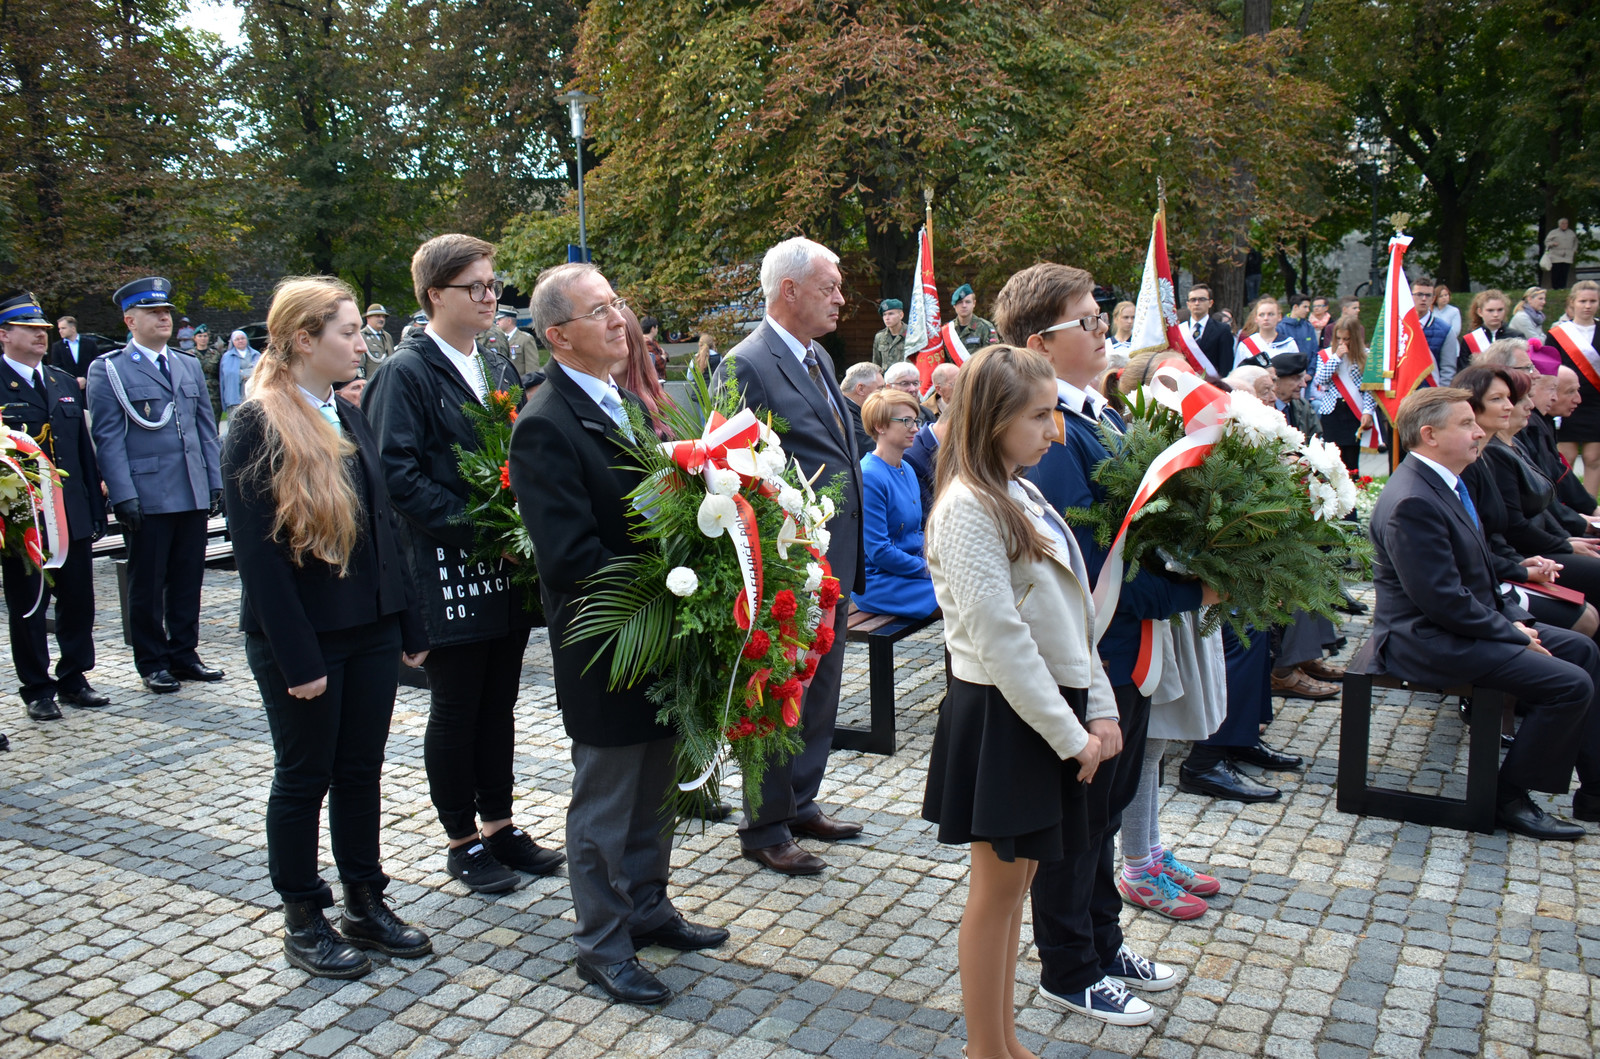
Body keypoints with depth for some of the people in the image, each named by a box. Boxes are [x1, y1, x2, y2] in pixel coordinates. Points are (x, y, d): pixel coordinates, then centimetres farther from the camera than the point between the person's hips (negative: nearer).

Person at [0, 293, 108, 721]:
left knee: (78, 604, 10)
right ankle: (37, 689, 17)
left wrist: (96, 509, 12)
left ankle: (73, 680, 24)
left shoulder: (65, 382, 14)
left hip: (74, 518, 5)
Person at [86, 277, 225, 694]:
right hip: (146, 498, -5)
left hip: (193, 496, 5)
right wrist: (123, 496, -13)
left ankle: (183, 654, 21)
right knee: (147, 585, 5)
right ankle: (153, 662, 17)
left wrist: (215, 482, 9)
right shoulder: (107, 370, -1)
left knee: (188, 581, 10)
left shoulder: (189, 366, 16)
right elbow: (108, 438, -6)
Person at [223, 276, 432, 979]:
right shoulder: (257, 425, -12)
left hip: (369, 629, 6)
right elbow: (257, 551, -16)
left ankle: (366, 907, 28)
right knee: (303, 778, 8)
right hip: (299, 637, -6)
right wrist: (298, 657, -18)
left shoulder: (350, 418, 9)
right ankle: (303, 921, 25)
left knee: (361, 771, 14)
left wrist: (408, 626, 8)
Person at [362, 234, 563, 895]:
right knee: (455, 710, 6)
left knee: (499, 702, 15)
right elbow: (397, 473, -17)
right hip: (448, 571, -6)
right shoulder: (406, 372, -9)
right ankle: (462, 840, 21)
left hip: (507, 569, 7)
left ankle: (499, 824, 29)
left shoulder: (497, 368, 13)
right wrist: (473, 525, -21)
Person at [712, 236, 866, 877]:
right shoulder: (746, 365, -15)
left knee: (821, 692, 19)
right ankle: (765, 829, 20)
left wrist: (851, 559, 14)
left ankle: (801, 805, 35)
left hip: (835, 561, 9)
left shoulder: (818, 357, 12)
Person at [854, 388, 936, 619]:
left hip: (915, 567, 9)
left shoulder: (908, 470, 12)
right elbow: (878, 551, -18)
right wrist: (929, 568, -12)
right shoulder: (868, 476, -16)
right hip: (877, 582, -9)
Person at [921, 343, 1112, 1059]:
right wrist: (1069, 733, -16)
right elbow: (999, 636, -21)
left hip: (1049, 712, 8)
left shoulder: (1022, 496, 11)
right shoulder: (968, 507, -17)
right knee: (997, 886, 4)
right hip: (1000, 717, -8)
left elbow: (1070, 614, 13)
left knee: (1016, 878, 16)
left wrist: (1098, 710, 7)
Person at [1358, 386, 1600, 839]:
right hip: (1429, 643, -11)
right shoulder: (1412, 502, -24)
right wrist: (1514, 634, -15)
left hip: (1466, 625, 11)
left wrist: (1509, 622, 5)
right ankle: (1510, 799, 1)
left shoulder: (1443, 483, 9)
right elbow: (1444, 600, -25)